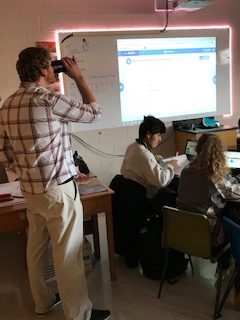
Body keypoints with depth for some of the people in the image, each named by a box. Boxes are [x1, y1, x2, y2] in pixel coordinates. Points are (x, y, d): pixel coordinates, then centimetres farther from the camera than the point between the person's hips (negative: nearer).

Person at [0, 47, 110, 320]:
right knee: (67, 253, 4)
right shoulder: (49, 100, -19)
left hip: (30, 190, 8)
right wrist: (78, 77, 3)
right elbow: (94, 112, -5)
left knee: (37, 246, 19)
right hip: (58, 190, -8)